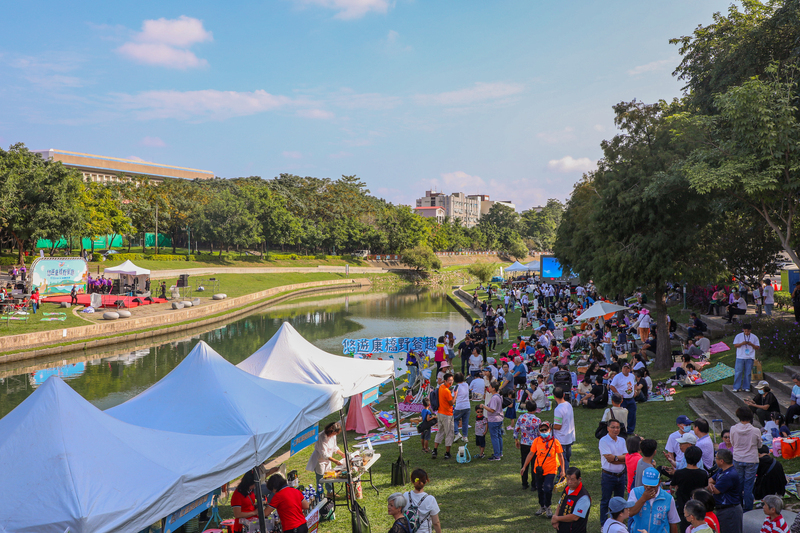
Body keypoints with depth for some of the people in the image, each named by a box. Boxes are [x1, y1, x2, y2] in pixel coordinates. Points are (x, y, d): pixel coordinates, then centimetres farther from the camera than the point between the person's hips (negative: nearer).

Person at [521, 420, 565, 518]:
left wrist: (562, 470, -1)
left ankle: (548, 508, 12)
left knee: (547, 489, -13)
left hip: (551, 470, -3)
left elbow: (560, 456, 1)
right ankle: (542, 507, 35)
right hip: (539, 470, 3)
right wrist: (524, 467, 5)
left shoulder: (555, 441, -6)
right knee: (540, 490, 14)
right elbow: (531, 454, 6)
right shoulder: (536, 441, -1)